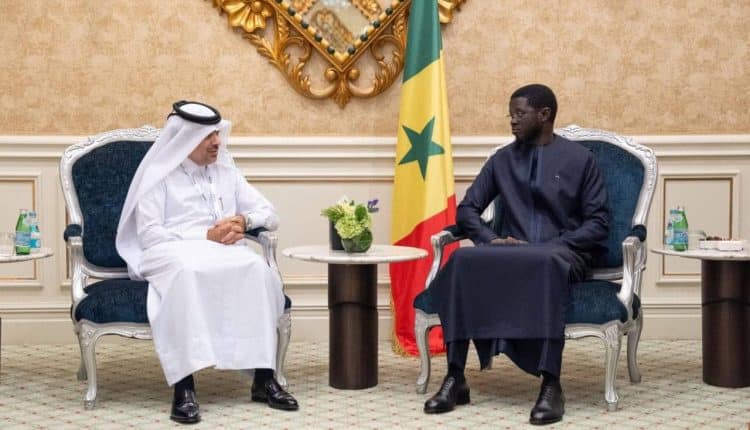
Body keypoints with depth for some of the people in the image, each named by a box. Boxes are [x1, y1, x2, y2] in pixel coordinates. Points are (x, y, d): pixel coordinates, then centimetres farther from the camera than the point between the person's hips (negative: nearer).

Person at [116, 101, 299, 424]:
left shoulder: (227, 172, 22)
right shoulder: (159, 175, 7)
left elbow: (270, 215, 19)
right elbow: (148, 235, -6)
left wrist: (244, 220, -5)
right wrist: (205, 237, -14)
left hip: (224, 254, 4)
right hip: (172, 253, -4)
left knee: (257, 268, -32)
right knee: (187, 271, -42)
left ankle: (264, 379, -33)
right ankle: (184, 386, -46)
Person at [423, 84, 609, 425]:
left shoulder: (580, 158, 6)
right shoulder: (502, 159, 16)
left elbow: (597, 222, 1)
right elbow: (467, 209, 15)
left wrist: (555, 246, -14)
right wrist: (492, 239, -5)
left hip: (561, 254, -3)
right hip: (513, 253, 3)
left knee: (546, 264, -42)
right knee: (464, 260, -30)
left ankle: (551, 385, -44)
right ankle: (455, 378, -31)